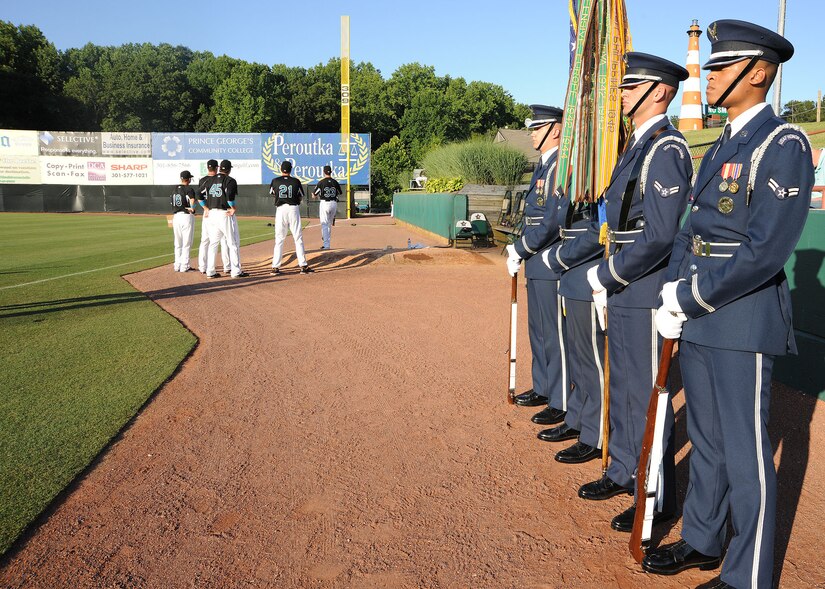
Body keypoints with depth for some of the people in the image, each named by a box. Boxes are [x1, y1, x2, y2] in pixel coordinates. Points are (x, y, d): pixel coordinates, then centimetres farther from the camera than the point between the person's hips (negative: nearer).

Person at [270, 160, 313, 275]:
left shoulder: (275, 181, 1)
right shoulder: (296, 181, -1)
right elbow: (301, 197, 7)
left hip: (280, 209, 1)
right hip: (293, 209, -1)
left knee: (279, 239, 7)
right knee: (298, 238, 4)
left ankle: (275, 267, 4)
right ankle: (303, 265, 2)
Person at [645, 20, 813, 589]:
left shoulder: (783, 144, -11)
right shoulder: (721, 148, 15)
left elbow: (766, 250, -20)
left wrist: (691, 297, -15)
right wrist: (674, 294, 0)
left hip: (743, 319, -8)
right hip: (699, 317, 8)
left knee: (745, 454, 3)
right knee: (706, 440, 19)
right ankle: (703, 542, 36)